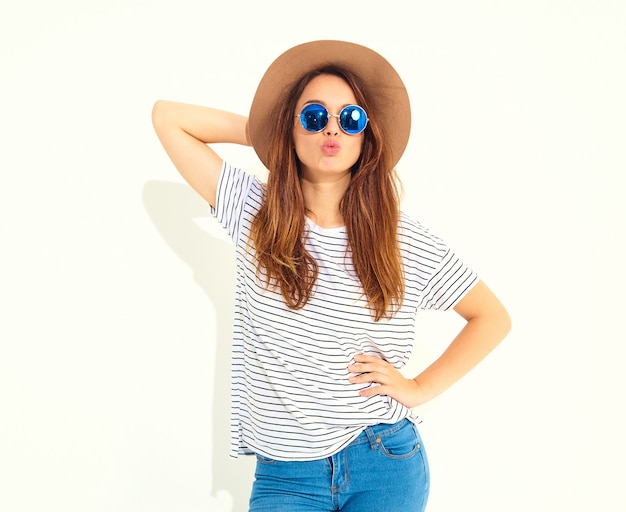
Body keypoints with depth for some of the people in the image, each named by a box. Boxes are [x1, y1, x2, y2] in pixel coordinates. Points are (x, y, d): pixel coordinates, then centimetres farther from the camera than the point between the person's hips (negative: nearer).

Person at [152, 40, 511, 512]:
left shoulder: (407, 244, -3)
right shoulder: (255, 214, -1)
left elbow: (494, 318, 9)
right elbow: (167, 116, 0)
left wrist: (420, 388, 1)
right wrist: (261, 132, 1)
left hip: (384, 468, 0)